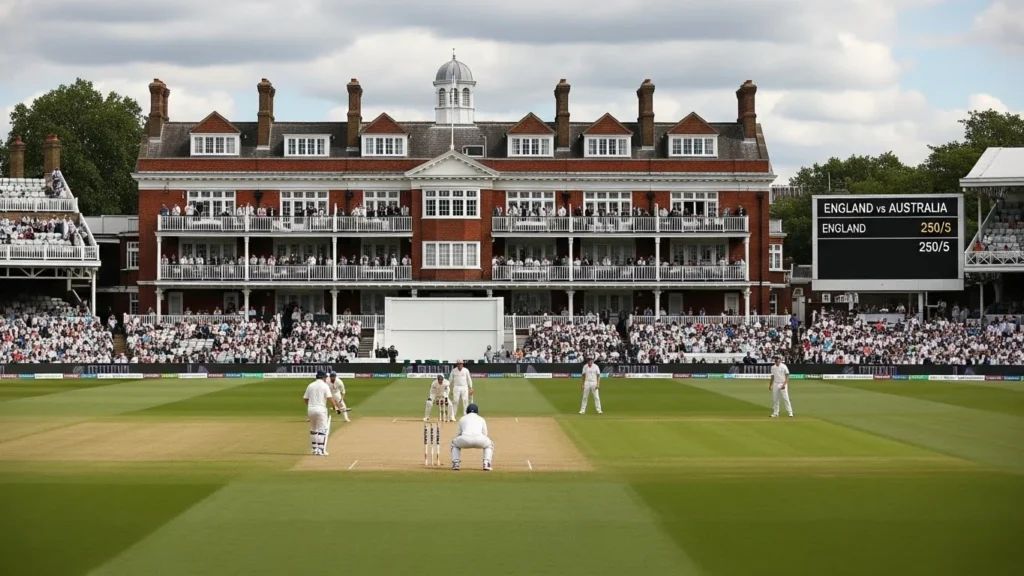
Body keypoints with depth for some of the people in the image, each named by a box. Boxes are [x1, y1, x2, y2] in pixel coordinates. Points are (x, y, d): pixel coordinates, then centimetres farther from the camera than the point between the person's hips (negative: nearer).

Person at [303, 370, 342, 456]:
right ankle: (321, 450, -8)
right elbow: (329, 397, -16)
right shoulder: (324, 385, -3)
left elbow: (305, 399, 11)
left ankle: (315, 449, 19)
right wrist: (336, 406, -17)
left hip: (310, 409, 5)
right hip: (321, 409, -5)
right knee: (322, 429, -2)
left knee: (313, 430, 16)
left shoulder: (310, 385, 10)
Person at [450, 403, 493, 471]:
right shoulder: (481, 419, 31)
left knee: (454, 443, 36)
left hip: (465, 440, 0)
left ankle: (455, 464, 19)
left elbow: (458, 434, 33)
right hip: (479, 440, 0)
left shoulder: (462, 419, 30)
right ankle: (486, 464, 14)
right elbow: (485, 434, 30)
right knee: (489, 444, 35)